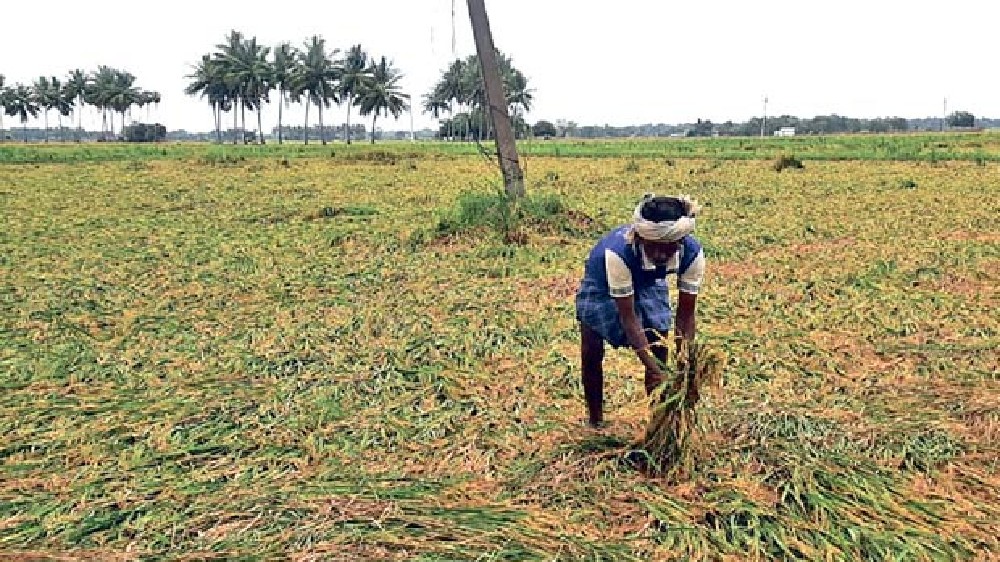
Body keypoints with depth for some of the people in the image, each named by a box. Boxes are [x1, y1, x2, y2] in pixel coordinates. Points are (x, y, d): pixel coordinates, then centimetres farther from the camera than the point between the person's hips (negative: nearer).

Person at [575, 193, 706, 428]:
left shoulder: (692, 252, -34)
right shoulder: (618, 251, -44)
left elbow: (686, 314, -23)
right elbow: (628, 317, -38)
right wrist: (654, 369, -40)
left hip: (649, 284, 3)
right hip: (602, 285, -2)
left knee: (659, 355, -3)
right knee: (591, 354, 0)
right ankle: (595, 422, 20)